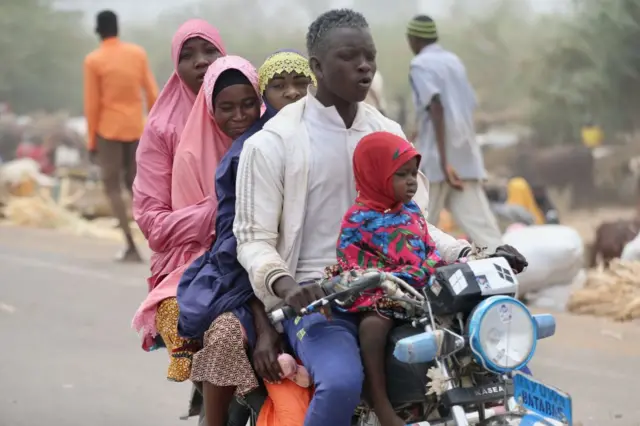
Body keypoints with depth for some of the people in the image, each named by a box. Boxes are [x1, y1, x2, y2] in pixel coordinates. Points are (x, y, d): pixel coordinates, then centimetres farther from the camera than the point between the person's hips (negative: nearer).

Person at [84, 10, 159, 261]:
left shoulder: (93, 61, -8)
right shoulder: (138, 53, 3)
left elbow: (91, 105, -9)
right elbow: (152, 93, 4)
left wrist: (91, 140, -2)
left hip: (109, 131, -4)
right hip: (136, 130, 4)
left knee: (112, 186, 4)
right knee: (133, 183, 17)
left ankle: (132, 247, -8)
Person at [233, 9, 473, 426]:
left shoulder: (388, 134, 14)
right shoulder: (273, 141, -2)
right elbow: (254, 238, -4)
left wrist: (465, 254, -1)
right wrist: (284, 285, -25)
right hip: (315, 299, -5)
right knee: (342, 382, -35)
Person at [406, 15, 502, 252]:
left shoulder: (420, 64, -4)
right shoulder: (454, 61, 17)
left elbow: (436, 108, -17)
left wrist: (443, 160, -24)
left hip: (438, 156, -6)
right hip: (466, 153, 6)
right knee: (477, 222, -2)